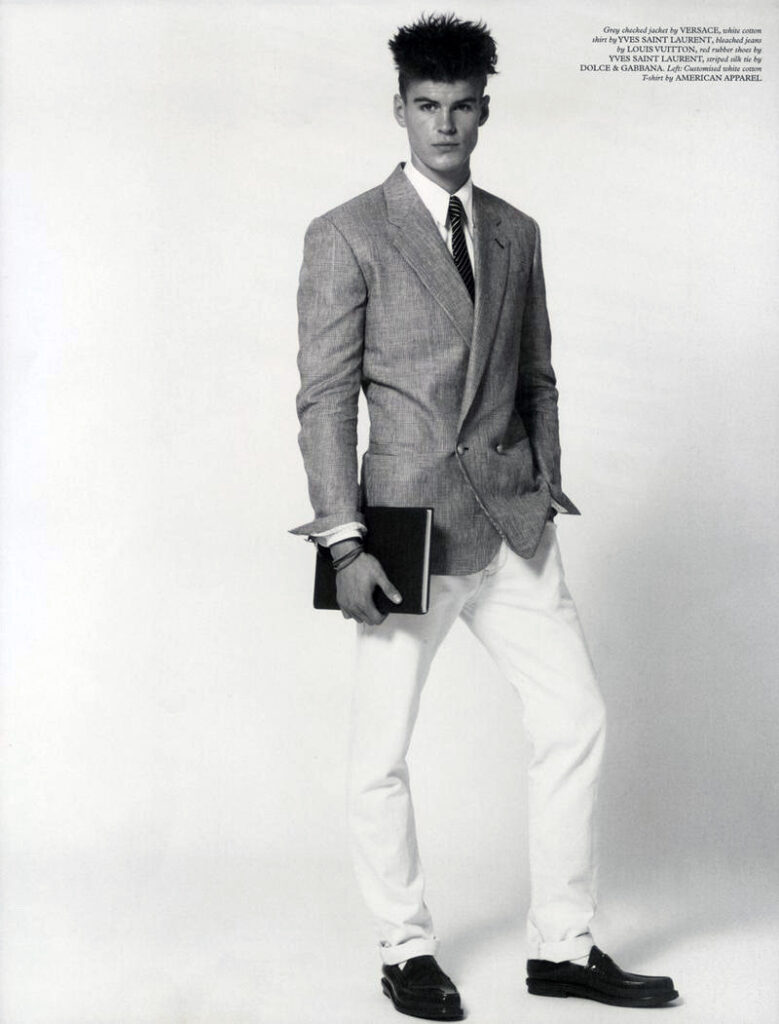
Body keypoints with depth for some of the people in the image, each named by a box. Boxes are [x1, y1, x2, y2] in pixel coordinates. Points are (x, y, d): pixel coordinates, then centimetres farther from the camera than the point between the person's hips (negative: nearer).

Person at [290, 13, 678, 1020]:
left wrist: (547, 491, 10)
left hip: (514, 523, 5)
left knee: (576, 720, 4)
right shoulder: (347, 236, -3)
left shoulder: (516, 233, 13)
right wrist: (345, 540, -13)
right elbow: (325, 396, -7)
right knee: (380, 756, 3)